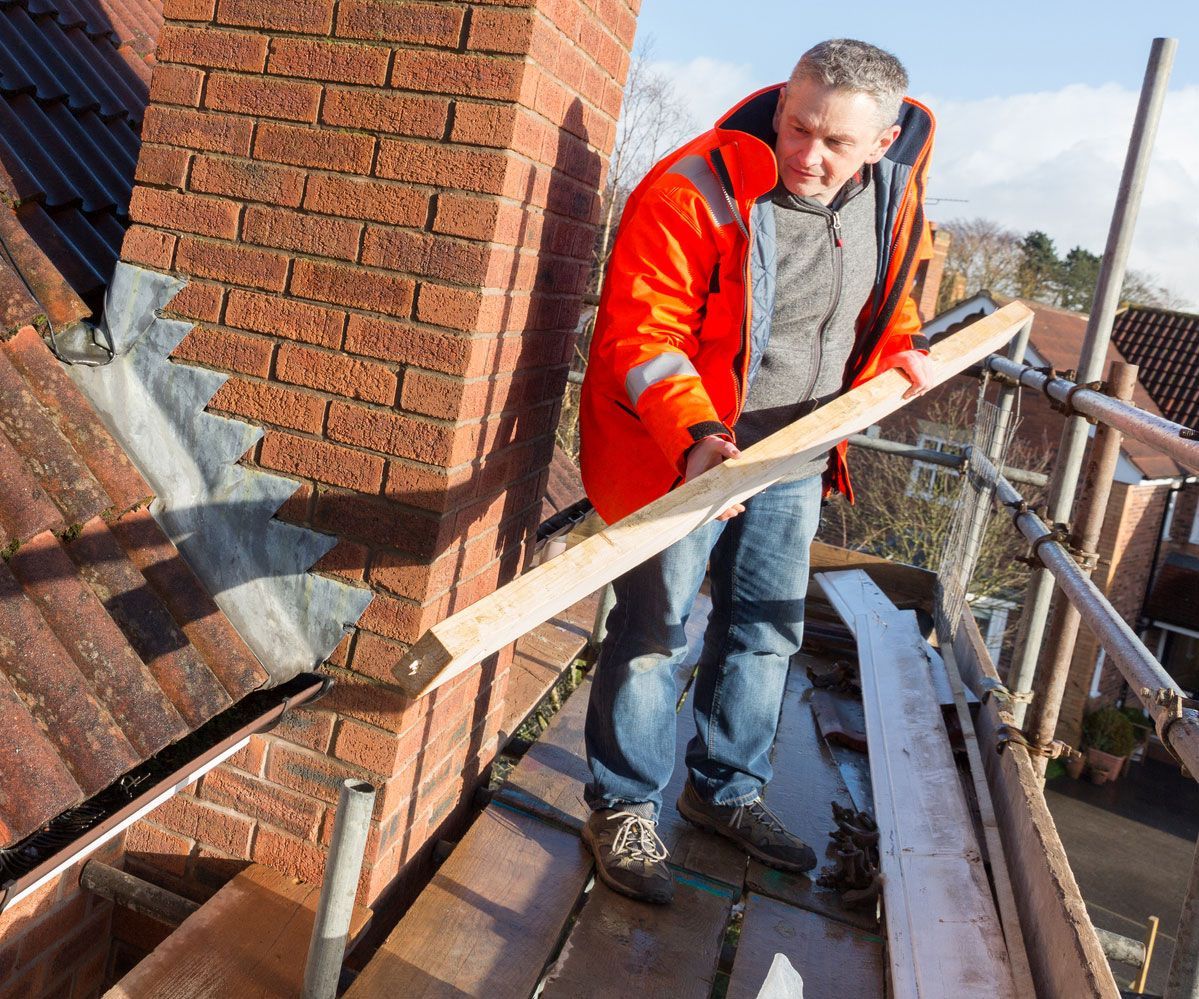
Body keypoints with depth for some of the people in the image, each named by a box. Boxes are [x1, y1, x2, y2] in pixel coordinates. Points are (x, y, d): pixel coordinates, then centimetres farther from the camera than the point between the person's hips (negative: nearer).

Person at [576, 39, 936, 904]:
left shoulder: (892, 196, 1)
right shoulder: (693, 192, -21)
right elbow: (639, 336, -26)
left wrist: (900, 345, 1)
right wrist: (695, 437, -40)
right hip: (683, 457, -6)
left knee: (767, 630, 16)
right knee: (654, 630, 0)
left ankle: (727, 791, 37)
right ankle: (625, 807, 21)